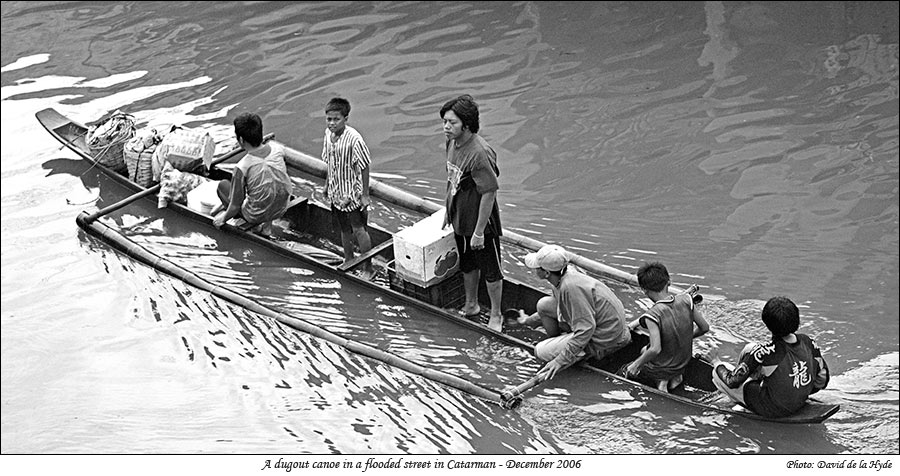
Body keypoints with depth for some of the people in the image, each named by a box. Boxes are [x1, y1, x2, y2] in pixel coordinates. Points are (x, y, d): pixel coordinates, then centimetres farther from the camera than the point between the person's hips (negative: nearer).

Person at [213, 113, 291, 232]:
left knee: (223, 185, 17)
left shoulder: (242, 167, -28)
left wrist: (223, 218, 2)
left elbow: (235, 207, -18)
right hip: (282, 209, 4)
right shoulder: (278, 149, -15)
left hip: (257, 216, -4)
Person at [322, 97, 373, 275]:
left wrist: (365, 194, -15)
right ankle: (348, 260, 38)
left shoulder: (354, 139, -25)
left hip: (353, 193, -6)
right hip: (336, 193, 6)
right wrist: (327, 184, 18)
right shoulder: (328, 134, -4)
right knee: (344, 229, 20)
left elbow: (364, 167, -18)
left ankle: (368, 268, 12)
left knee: (359, 230, 1)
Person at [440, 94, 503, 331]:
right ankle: (471, 305, 45)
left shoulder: (479, 153, -30)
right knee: (467, 265, 26)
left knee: (490, 270, 10)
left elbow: (489, 193, -26)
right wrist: (448, 209, 18)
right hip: (460, 220, 8)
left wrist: (479, 231, -23)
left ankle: (495, 316, 27)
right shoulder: (452, 143, -3)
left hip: (480, 223, -8)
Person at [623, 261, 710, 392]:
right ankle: (674, 377, 14)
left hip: (661, 369, -6)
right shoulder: (686, 300, -14)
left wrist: (637, 364, -18)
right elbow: (704, 327, -5)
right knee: (643, 351, 33)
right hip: (683, 364, 6)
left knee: (626, 372, 22)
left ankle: (659, 381, 1)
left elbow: (655, 349, -35)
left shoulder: (653, 315, -29)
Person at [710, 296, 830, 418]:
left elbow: (732, 382, -19)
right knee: (750, 348, 15)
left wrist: (718, 365, 2)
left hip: (770, 410, -6)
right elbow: (822, 379, -2)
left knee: (717, 372, 5)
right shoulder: (807, 342, -15)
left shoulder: (764, 352, -30)